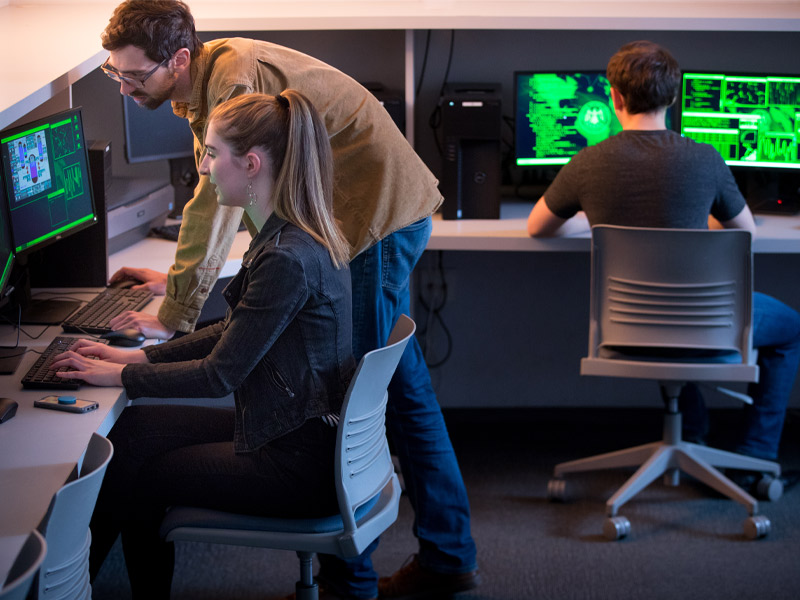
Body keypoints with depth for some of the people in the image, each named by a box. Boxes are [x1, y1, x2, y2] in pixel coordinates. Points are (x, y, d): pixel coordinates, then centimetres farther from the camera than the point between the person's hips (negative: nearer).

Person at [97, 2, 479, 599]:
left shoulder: (237, 77, -24)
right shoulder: (207, 83, 9)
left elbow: (218, 205, -25)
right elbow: (216, 198, 23)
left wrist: (173, 316, -20)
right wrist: (179, 274, 22)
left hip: (378, 214, -10)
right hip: (388, 212, 10)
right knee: (402, 388, 15)